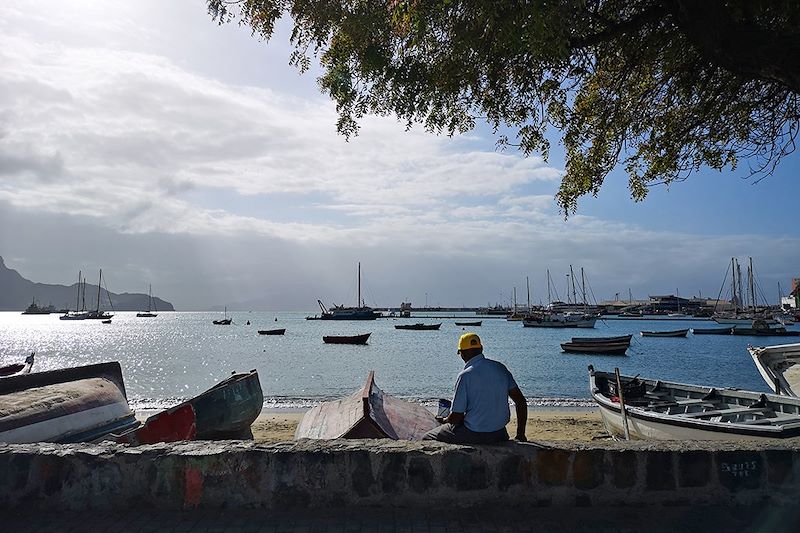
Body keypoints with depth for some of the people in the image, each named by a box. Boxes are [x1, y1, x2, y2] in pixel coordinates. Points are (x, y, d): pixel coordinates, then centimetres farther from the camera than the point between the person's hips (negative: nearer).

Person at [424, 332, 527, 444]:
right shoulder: (500, 368, 1)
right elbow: (521, 401, 3)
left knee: (427, 438, 11)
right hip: (499, 435, 6)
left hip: (473, 435, -6)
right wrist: (520, 434, 11)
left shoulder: (465, 376, -17)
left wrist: (445, 421, 9)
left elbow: (456, 417, -14)